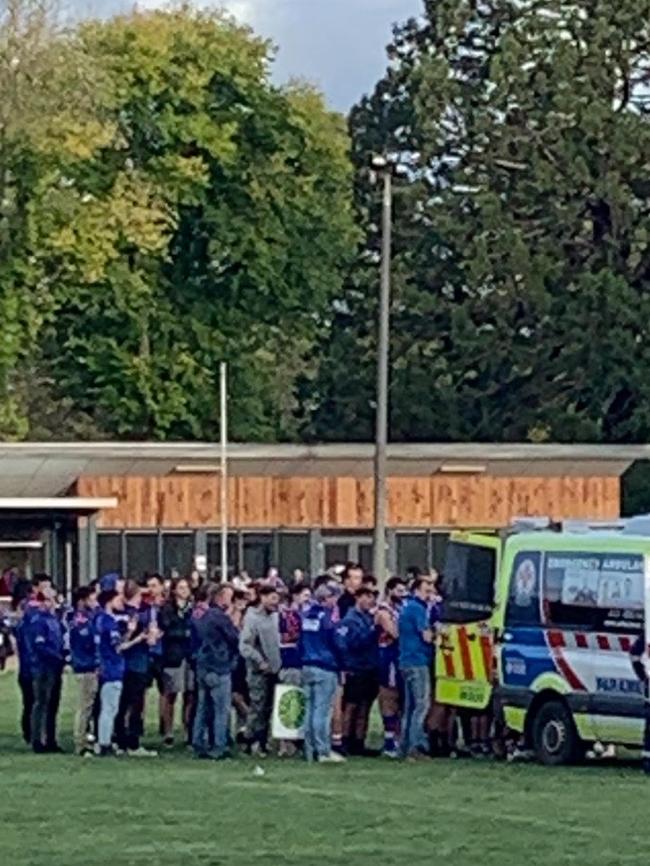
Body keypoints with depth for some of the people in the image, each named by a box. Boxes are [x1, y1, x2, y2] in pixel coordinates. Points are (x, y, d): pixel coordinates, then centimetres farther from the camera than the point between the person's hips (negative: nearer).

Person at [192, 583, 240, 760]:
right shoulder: (221, 617, -14)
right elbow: (235, 639, -11)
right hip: (220, 668, -9)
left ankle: (199, 745, 13)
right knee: (222, 710, -4)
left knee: (203, 709, 12)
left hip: (202, 667, 9)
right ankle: (218, 748, -6)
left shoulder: (201, 617, 12)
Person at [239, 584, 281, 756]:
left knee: (267, 708, 11)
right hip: (259, 671, -7)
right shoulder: (253, 618, -11)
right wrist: (260, 661, -18)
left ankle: (262, 741, 18)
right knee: (257, 707, -6)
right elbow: (244, 645, -16)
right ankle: (252, 742, 0)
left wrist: (278, 661, 8)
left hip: (273, 669, 7)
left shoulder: (274, 617, 10)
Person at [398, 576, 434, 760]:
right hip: (418, 661, -10)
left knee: (410, 706, 12)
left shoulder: (407, 607, 19)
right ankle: (415, 746, -17)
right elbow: (426, 636, -16)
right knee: (422, 704, -11)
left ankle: (405, 747, 12)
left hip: (406, 662, 10)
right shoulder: (418, 608, -11)